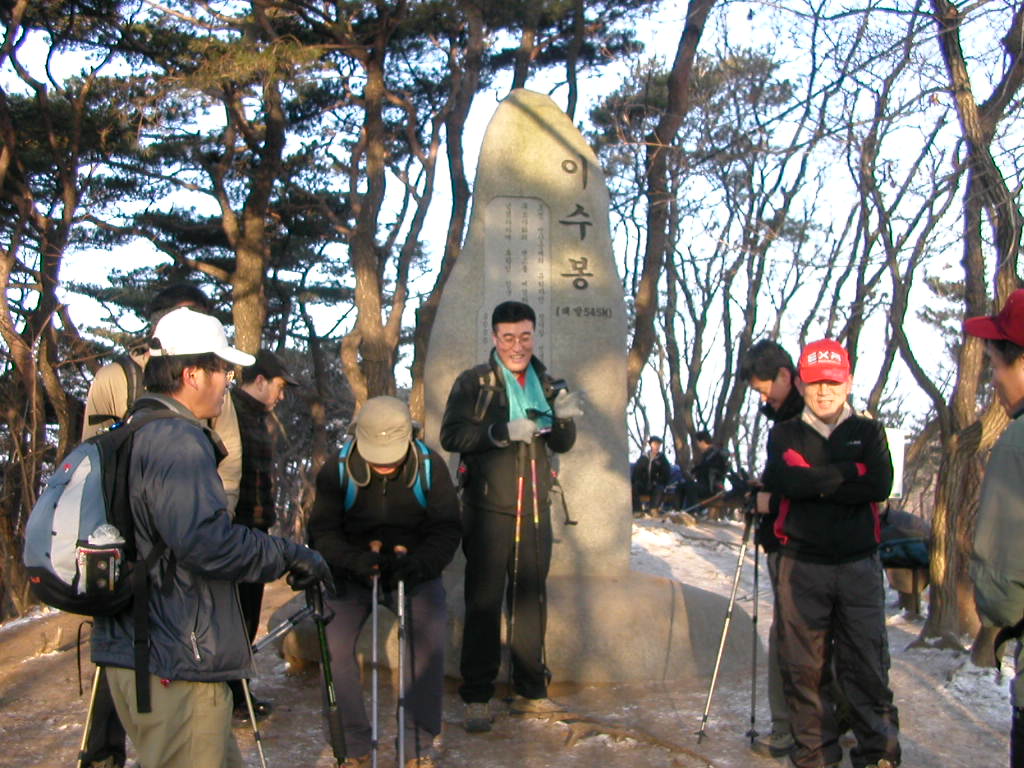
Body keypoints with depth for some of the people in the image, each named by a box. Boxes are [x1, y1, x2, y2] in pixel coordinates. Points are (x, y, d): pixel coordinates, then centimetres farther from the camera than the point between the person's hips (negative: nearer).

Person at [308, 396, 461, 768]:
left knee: (429, 640, -23)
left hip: (414, 572, 0)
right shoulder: (337, 470, -14)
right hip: (352, 572, 1)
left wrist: (416, 563, -31)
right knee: (334, 646, -18)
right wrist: (355, 559, -31)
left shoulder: (430, 466, -13)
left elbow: (447, 529, -12)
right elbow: (322, 531, -11)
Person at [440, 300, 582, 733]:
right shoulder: (474, 383, -1)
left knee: (531, 600, 10)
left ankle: (530, 691, 21)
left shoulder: (545, 383, 13)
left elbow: (561, 445, 11)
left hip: (534, 510, 5)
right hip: (488, 510, -4)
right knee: (484, 602, -2)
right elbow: (451, 435, -12)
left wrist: (564, 419, -11)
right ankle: (476, 697, 6)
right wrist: (502, 432, -24)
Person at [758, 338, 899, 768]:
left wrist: (809, 487, -11)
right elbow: (783, 480, -13)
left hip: (859, 566, 0)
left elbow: (880, 486, -11)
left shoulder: (868, 432, 8)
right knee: (803, 667, 5)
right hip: (801, 567, 0)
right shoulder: (783, 434, 8)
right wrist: (849, 470, -10)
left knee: (868, 666, 1)